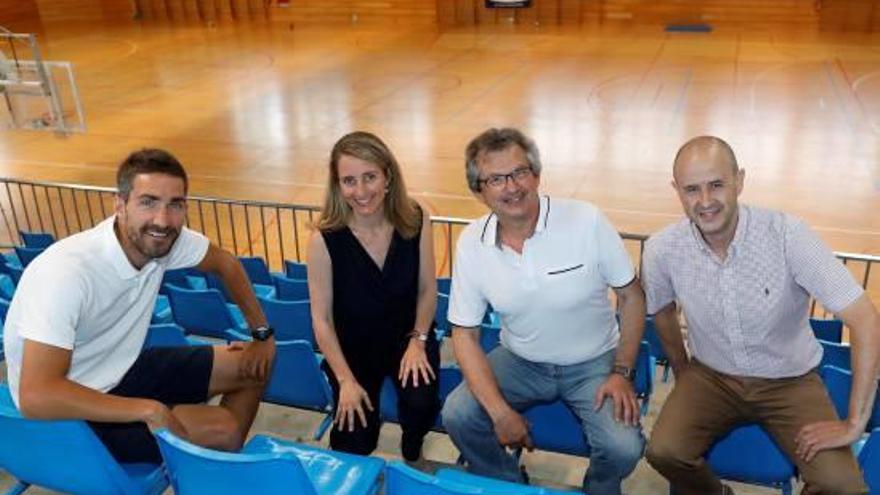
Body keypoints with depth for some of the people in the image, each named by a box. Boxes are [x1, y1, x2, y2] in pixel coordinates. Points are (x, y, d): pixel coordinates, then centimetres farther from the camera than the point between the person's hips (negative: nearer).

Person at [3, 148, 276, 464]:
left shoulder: (165, 238, -14)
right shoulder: (67, 272, -33)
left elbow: (225, 263, 7)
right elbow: (36, 396, -36)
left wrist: (263, 334, 6)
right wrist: (148, 409, -33)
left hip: (124, 369, 7)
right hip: (70, 409, -7)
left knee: (254, 366, 6)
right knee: (221, 429, -19)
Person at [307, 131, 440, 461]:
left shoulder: (416, 220, -16)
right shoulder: (325, 239, -22)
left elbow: (427, 290, -3)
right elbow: (321, 318, -13)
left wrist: (418, 341, -12)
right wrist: (345, 380, -14)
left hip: (407, 334, 1)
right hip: (352, 345, -1)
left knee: (421, 403, -23)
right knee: (356, 443, -10)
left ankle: (412, 452, 14)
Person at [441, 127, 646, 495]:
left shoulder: (587, 221, -19)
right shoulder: (472, 243, -12)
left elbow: (631, 296, -6)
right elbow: (465, 334, -7)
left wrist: (622, 373, -11)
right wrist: (500, 411, -17)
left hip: (593, 363, -2)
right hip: (520, 361, 2)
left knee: (624, 448, -23)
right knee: (457, 415, -18)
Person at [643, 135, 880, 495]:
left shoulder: (787, 234, -24)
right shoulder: (662, 250, -16)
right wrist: (682, 375, 13)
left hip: (788, 380, -1)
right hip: (711, 377, 2)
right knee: (663, 453, -21)